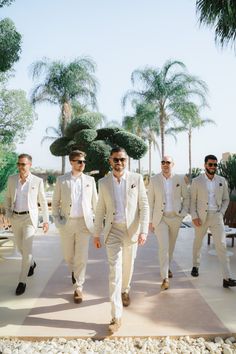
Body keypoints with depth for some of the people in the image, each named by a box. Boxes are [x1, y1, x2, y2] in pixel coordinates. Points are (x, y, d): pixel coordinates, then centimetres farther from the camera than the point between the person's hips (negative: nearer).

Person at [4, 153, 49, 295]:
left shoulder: (38, 181, -8)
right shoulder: (12, 179, 1)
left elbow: (43, 202, -2)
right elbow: (8, 197, 12)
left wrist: (46, 220, -2)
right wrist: (8, 214, 1)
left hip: (29, 218, -4)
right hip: (15, 218, 4)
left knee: (27, 249, -11)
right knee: (21, 247, 18)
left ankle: (22, 281, 3)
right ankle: (31, 263, 47)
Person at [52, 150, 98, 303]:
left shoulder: (90, 180, 3)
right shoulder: (61, 180, 0)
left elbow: (95, 201, 7)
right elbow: (55, 202, 5)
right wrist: (57, 220, -3)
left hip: (84, 222, 0)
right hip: (67, 222, 1)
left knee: (82, 257, -2)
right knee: (68, 255, 14)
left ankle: (78, 287, 14)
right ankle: (74, 271, 47)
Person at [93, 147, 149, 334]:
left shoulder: (137, 178, -3)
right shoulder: (103, 182, 2)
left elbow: (144, 205, -4)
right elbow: (100, 210, 7)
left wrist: (144, 230, -13)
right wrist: (97, 234, 7)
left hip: (132, 230, 0)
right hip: (113, 231, 0)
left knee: (128, 266, 18)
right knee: (114, 271, -5)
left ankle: (125, 290, 48)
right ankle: (116, 317, 1)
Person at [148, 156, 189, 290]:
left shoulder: (180, 179, -1)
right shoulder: (154, 180, -3)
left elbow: (186, 196, 10)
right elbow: (150, 201, -1)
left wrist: (184, 212, -1)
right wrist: (150, 220, -3)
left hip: (175, 217, 2)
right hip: (160, 218, -2)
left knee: (171, 245, 16)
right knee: (163, 247, -10)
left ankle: (167, 267, 40)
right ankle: (165, 278, -4)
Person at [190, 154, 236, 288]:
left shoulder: (222, 181, 5)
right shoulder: (197, 181, -2)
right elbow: (192, 200, -1)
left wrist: (221, 213, -2)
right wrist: (194, 217, -10)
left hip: (216, 217, 1)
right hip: (201, 217, -1)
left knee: (221, 245, -8)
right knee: (198, 243, 16)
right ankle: (196, 266, 39)